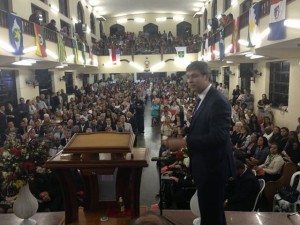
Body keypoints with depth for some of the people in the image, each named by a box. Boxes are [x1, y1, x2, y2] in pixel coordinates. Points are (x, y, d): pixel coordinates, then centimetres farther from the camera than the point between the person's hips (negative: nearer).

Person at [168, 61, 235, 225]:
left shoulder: (218, 101, -22)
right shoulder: (204, 99, 9)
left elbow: (218, 136, -30)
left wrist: (183, 142, -31)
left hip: (213, 166, -9)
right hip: (206, 165, 9)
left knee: (211, 212, 6)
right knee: (209, 208, 25)